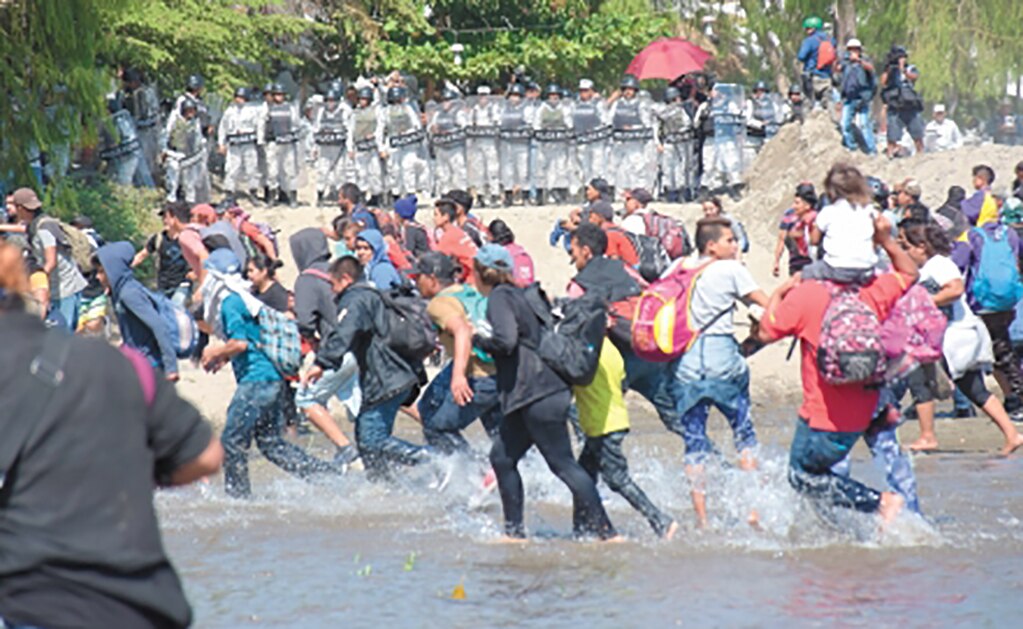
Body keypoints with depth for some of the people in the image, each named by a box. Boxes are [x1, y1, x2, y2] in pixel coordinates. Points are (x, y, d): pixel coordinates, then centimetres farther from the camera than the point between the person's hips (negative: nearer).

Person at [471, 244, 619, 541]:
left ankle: (606, 531, -8)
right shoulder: (518, 295, 18)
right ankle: (514, 531, 16)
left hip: (536, 394, -10)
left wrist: (479, 338, -6)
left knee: (563, 464, -8)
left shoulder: (499, 298, -9)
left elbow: (506, 340, -23)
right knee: (502, 457, 13)